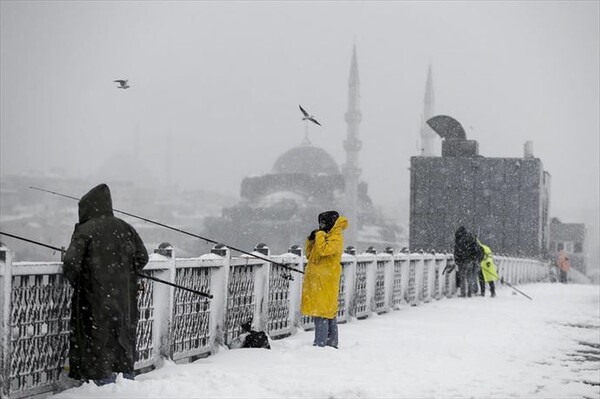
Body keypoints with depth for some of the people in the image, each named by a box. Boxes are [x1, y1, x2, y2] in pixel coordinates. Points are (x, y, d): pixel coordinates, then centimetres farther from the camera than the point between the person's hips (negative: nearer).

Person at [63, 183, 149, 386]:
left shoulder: (85, 230, -12)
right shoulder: (125, 229, 4)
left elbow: (71, 263, -18)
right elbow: (142, 258, 8)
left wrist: (75, 282, -1)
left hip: (96, 296, -5)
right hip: (123, 296, 5)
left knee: (99, 338, 4)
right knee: (123, 335, 17)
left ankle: (104, 379, 4)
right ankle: (127, 378, 25)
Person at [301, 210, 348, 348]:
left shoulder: (336, 238, -9)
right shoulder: (325, 236, 20)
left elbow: (323, 250, -27)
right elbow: (310, 254, 23)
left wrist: (320, 234, -13)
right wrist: (311, 239, 9)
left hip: (325, 282, -10)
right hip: (317, 281, 10)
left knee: (322, 313, -12)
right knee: (329, 313, 13)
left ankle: (320, 344, -14)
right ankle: (331, 343, 18)